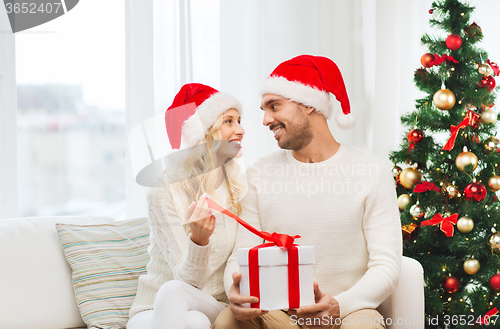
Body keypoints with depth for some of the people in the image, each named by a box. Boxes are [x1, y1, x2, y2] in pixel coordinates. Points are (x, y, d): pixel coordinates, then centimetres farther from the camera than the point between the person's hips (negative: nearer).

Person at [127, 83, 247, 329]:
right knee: (173, 290, -37)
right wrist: (199, 240, -37)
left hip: (214, 309, 2)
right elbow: (188, 280, -17)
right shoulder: (165, 192, -11)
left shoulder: (239, 189, 3)